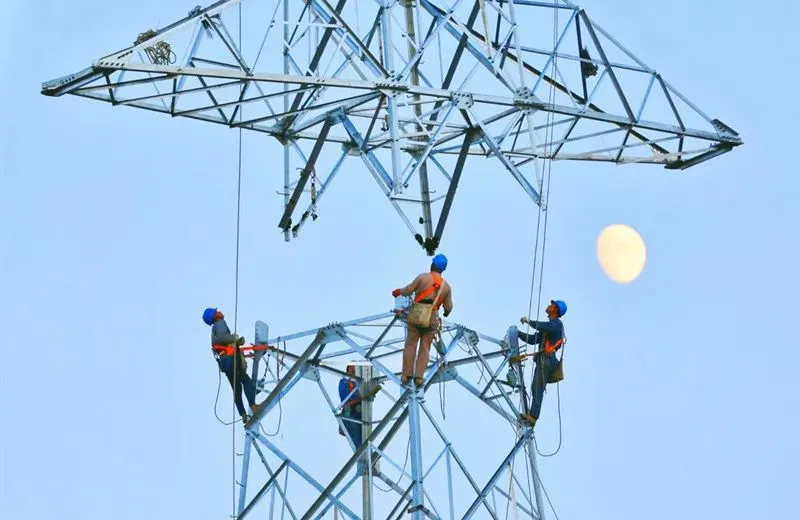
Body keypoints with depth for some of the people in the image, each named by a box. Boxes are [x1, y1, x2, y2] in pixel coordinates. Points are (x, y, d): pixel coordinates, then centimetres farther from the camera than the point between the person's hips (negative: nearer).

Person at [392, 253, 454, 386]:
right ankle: (419, 376, 1)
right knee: (425, 347, 7)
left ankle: (406, 374, 5)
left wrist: (398, 292, 20)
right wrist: (446, 313, 34)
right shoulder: (446, 286, 5)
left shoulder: (422, 277, -5)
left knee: (410, 344, 6)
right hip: (432, 318, 2)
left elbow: (408, 290, -2)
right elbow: (448, 307, 10)